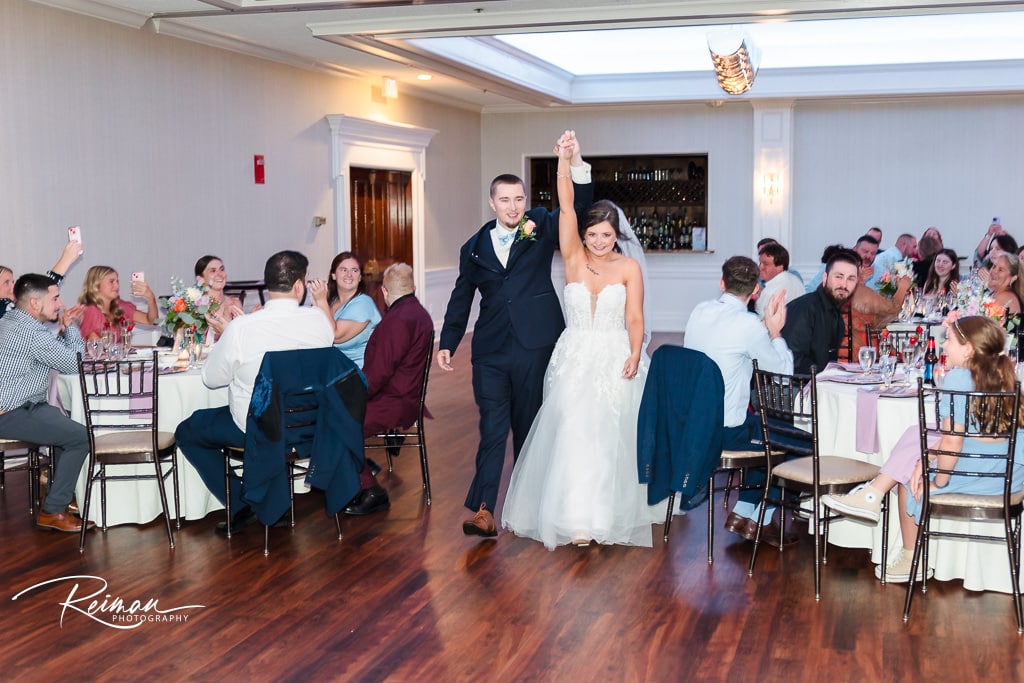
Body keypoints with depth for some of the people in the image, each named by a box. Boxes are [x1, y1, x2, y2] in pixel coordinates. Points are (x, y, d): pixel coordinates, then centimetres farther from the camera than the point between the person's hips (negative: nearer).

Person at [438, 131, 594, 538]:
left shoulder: (542, 229, 5)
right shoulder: (474, 248, 10)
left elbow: (578, 207, -10)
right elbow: (461, 299, 16)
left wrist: (576, 164, -25)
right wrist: (447, 344, 12)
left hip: (534, 347, -1)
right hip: (491, 351, 1)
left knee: (529, 427, 10)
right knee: (493, 429, -4)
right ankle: (483, 511, -5)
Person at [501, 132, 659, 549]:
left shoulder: (629, 268, 1)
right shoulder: (573, 257, 2)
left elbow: (634, 318, -5)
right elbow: (566, 208, -10)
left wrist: (635, 356, -21)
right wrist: (564, 161, -22)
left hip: (614, 360, 0)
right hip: (575, 358, 1)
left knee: (610, 434, -3)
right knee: (573, 430, -12)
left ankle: (610, 511, 11)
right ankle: (578, 518, -9)